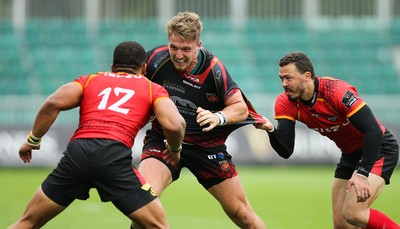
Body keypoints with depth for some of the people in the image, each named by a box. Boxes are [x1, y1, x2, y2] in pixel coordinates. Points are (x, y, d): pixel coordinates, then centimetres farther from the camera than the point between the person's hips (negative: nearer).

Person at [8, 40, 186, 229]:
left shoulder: (89, 80, 26)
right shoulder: (153, 89, 21)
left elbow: (53, 103, 9)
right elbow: (173, 125, 3)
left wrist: (33, 140, 19)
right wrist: (174, 150, 23)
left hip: (76, 152, 3)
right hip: (115, 155, -2)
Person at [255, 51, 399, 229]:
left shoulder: (337, 91, -29)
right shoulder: (286, 103, -11)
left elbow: (373, 131, -31)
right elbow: (286, 151, -16)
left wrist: (362, 173, -36)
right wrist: (270, 130, -36)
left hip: (378, 149, -7)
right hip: (350, 155, 7)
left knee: (353, 213, -23)